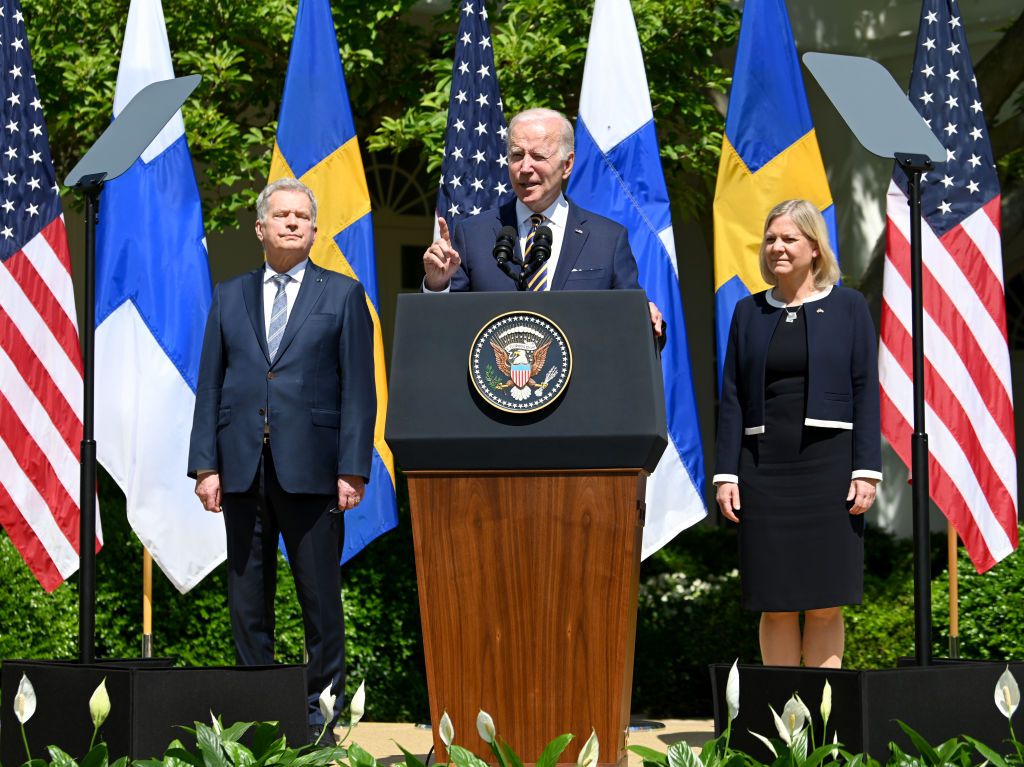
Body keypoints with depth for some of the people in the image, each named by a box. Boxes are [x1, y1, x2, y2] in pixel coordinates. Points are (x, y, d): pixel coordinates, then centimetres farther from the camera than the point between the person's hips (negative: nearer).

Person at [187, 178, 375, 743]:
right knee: (247, 594, 5)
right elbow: (210, 385, 10)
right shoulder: (230, 296, 14)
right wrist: (205, 465, 1)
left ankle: (322, 706, 8)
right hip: (242, 465, 3)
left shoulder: (342, 294, 7)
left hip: (310, 468, -3)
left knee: (320, 593, 0)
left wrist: (352, 470, -7)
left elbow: (358, 389, 1)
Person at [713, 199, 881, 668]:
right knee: (775, 606, 2)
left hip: (828, 466, -2)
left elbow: (866, 393, 1)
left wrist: (866, 470, -7)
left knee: (826, 605, -1)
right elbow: (732, 397, 10)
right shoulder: (749, 312, 12)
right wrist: (726, 473, 2)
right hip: (764, 468, 2)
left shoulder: (848, 308, 5)